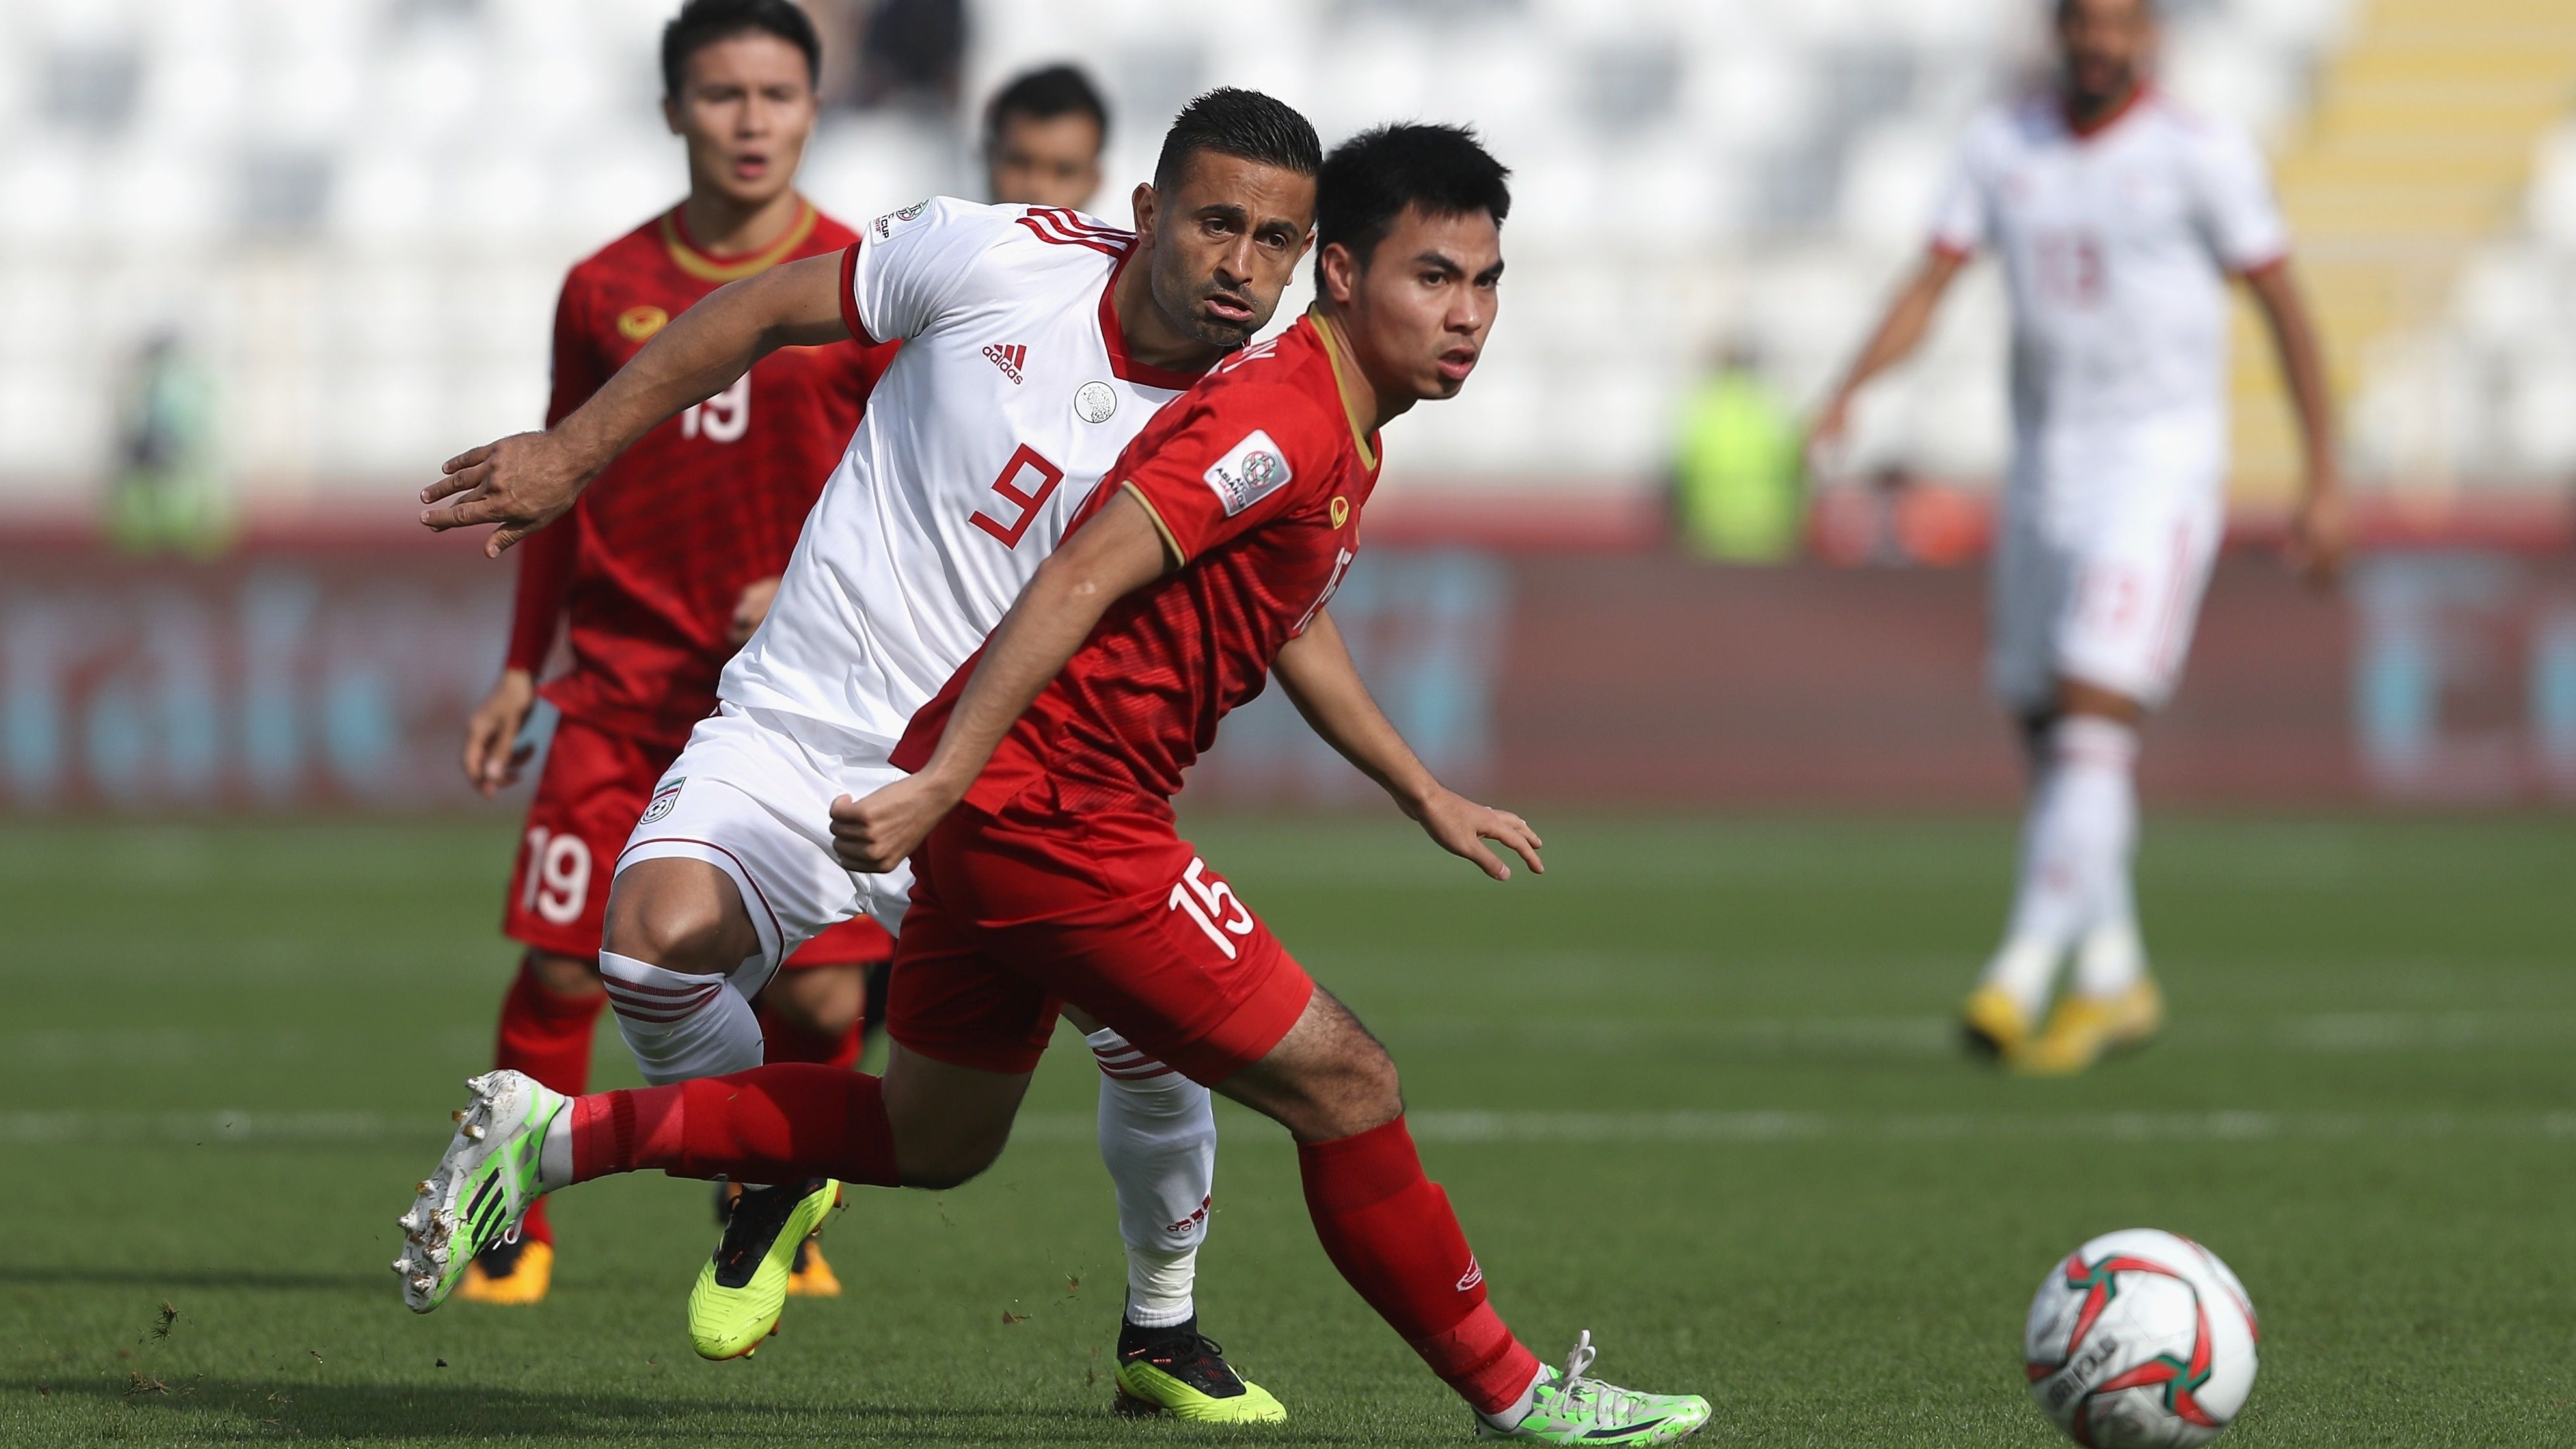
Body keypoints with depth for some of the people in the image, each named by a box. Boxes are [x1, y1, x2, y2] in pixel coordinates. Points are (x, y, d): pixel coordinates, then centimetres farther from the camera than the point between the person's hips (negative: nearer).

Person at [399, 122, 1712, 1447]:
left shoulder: (1342, 431, 14)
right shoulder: (1281, 420, -18)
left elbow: (1291, 630, 31)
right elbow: (1079, 581, -25)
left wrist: (1429, 801, 35)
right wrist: (941, 784, -31)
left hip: (1006, 808, 11)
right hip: (1052, 806, -11)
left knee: (929, 1142, 21)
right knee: (1343, 1086, -6)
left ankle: (551, 1136, 25)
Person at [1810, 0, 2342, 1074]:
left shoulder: (2199, 156, -6)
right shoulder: (2004, 146, 7)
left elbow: (2285, 309, -2)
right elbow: (1931, 284, 4)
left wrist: (2324, 481, -3)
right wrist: (1845, 397, -14)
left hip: (2157, 469, -6)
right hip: (2044, 470, 6)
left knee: (2093, 724, -17)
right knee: (2049, 735, 10)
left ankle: (2021, 974, -21)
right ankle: (2114, 976, 23)